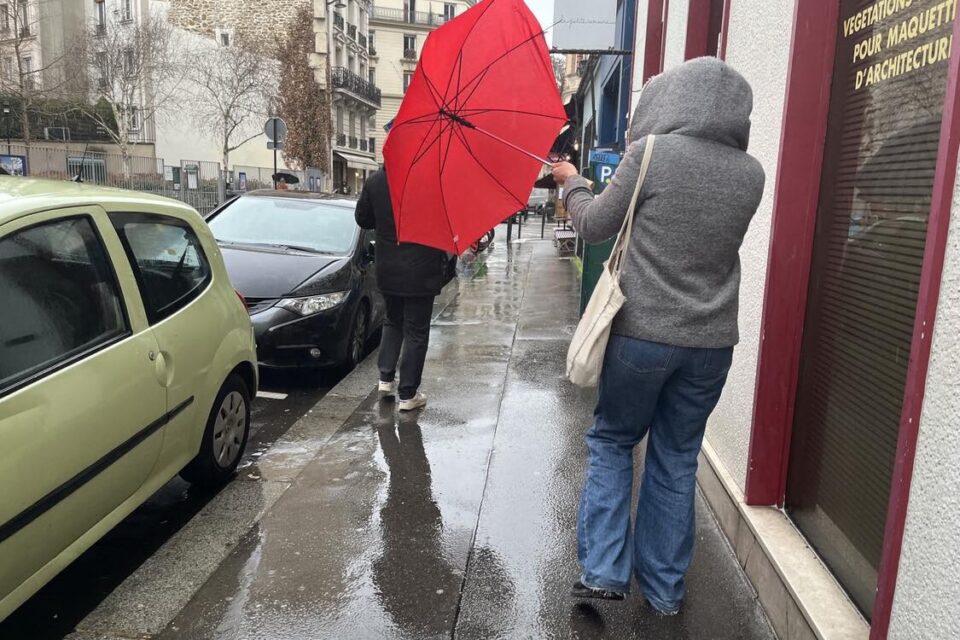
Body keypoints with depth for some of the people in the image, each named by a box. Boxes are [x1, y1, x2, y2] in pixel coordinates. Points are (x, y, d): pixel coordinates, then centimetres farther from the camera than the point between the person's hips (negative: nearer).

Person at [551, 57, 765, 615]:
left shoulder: (652, 152, -10)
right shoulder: (751, 175, 3)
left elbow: (594, 226, -1)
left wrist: (573, 182, 19)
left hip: (641, 333, -3)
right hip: (711, 342, 4)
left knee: (612, 442, 16)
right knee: (677, 459, 16)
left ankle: (604, 570, 13)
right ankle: (665, 588, 26)